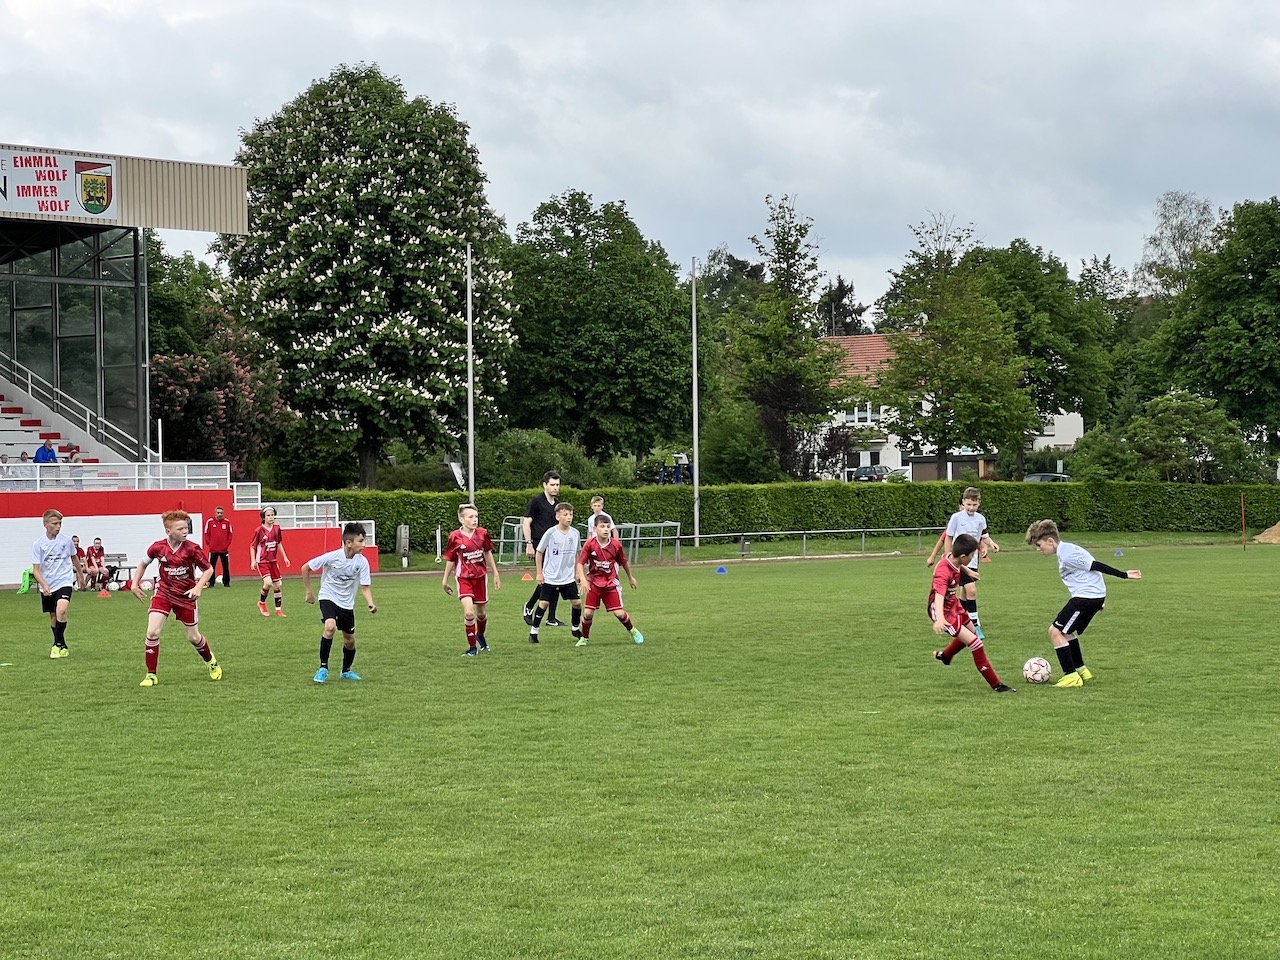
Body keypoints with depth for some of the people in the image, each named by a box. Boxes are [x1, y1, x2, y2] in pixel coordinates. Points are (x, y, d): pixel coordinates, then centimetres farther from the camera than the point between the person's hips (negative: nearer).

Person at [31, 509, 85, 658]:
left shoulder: (66, 540, -4)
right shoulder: (38, 544, -8)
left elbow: (74, 558, 15)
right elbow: (36, 570, -9)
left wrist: (81, 575, 26)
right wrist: (44, 585, -25)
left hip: (64, 581, -2)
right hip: (47, 587, 2)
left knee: (61, 610, -25)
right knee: (53, 617, 11)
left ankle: (57, 645, -14)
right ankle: (63, 647, 28)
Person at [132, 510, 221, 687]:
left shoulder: (192, 549, -18)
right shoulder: (158, 547, -12)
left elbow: (208, 569, -7)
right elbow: (143, 564, 8)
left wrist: (198, 588, -20)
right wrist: (135, 584, 1)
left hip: (186, 596, -1)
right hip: (163, 593, 1)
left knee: (193, 637, 10)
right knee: (153, 632, -15)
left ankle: (211, 662, 41)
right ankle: (151, 675, -2)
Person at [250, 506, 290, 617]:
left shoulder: (277, 528, 2)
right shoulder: (259, 530, -13)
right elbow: (252, 546, -7)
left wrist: (285, 557, 14)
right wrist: (253, 561, -16)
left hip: (273, 561, 6)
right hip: (262, 561, -6)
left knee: (277, 585, 6)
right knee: (268, 582, -21)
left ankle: (278, 609, 18)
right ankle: (262, 603, 4)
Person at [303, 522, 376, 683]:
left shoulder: (362, 562, -13)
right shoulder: (332, 557, -21)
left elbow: (364, 587, -10)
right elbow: (305, 568, -9)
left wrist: (371, 604, -30)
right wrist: (309, 592, -3)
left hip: (347, 604, 4)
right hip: (328, 597, -4)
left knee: (350, 640, 10)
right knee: (330, 626, -30)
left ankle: (346, 671, 38)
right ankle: (323, 668, -17)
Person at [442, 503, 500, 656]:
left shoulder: (482, 534, -4)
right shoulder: (455, 537, -11)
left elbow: (488, 553, 12)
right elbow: (450, 560, 1)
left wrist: (495, 573, 15)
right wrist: (445, 580, 8)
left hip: (481, 576, 3)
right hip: (464, 578, -3)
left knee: (480, 612, 14)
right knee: (469, 612, -18)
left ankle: (480, 636, 46)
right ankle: (472, 647, -3)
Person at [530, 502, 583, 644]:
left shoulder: (575, 533, 0)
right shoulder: (551, 533, -12)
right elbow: (539, 552, -4)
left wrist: (576, 572, 15)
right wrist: (539, 573, -5)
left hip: (569, 578, 4)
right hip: (550, 577, -4)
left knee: (577, 602, 2)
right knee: (544, 603, -4)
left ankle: (576, 629, 23)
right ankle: (533, 632, 8)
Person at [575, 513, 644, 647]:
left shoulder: (616, 545, -10)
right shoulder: (590, 544, -14)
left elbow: (623, 562, 7)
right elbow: (580, 563, -13)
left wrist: (630, 578, 20)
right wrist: (583, 579, -28)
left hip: (611, 583, 0)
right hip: (594, 583, 0)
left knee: (619, 613, -4)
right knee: (588, 613, -8)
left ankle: (633, 631, 24)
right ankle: (584, 638, 15)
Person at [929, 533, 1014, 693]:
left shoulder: (952, 557, -11)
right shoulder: (943, 572, -36)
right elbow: (939, 595, -52)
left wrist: (968, 571, 36)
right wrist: (939, 619, -68)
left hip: (954, 604, 10)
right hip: (943, 612, -10)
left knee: (971, 632, 33)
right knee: (976, 643, -18)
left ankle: (943, 656, 60)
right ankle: (996, 685, -9)